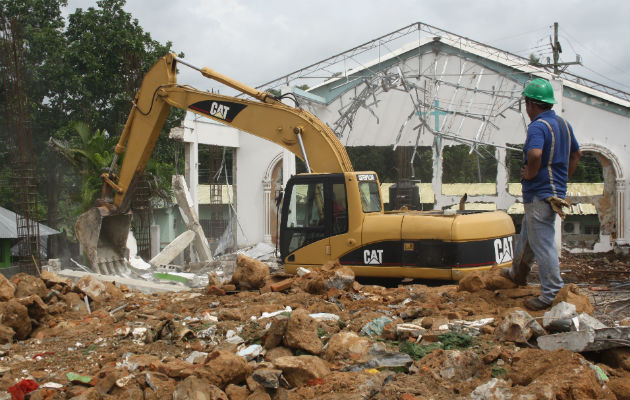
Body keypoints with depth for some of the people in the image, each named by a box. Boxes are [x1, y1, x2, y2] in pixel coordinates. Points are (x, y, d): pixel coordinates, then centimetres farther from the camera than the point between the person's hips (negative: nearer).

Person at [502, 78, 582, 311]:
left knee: (543, 244, -4)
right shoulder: (563, 124, 12)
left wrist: (531, 173, -19)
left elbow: (535, 154, -38)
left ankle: (553, 294, 0)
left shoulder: (538, 126, -19)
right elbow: (576, 154, 24)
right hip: (556, 191, 10)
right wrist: (563, 178, 22)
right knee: (527, 237, 26)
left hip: (539, 195, -10)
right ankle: (518, 273, 43)